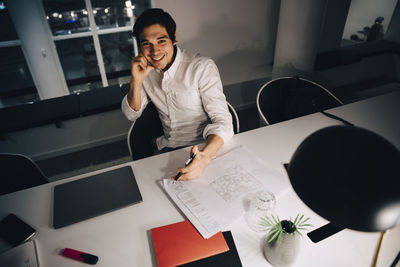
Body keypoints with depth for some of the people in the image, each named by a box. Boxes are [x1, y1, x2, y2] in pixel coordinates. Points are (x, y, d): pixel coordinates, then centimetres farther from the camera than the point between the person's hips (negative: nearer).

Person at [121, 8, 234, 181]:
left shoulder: (202, 67, -16)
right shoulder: (146, 70, 1)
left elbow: (222, 120, -21)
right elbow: (131, 115, 3)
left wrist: (205, 156, -40)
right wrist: (136, 80, -15)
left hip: (201, 149, -4)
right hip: (166, 148, 5)